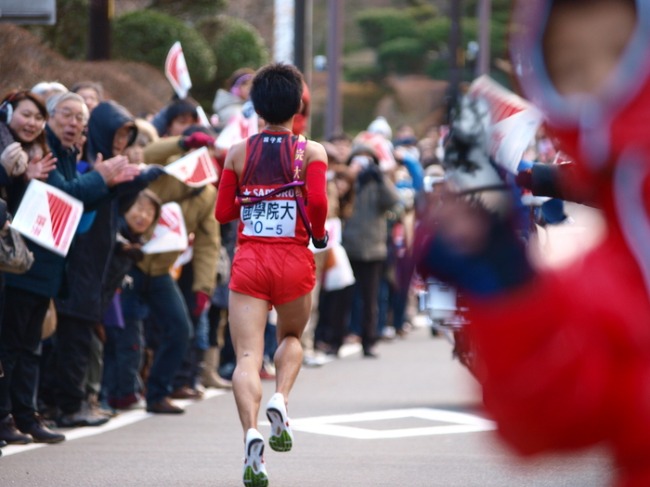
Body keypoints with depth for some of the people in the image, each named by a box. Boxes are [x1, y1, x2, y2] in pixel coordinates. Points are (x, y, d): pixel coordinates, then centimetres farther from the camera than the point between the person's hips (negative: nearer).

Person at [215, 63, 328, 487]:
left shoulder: (238, 153, 5)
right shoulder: (311, 152, -1)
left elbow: (223, 212, 8)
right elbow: (318, 202, -14)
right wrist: (320, 233, 5)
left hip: (249, 261, 0)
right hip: (294, 261, 0)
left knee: (248, 356, -5)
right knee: (291, 337, 26)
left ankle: (251, 432, -28)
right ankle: (280, 399, -1)